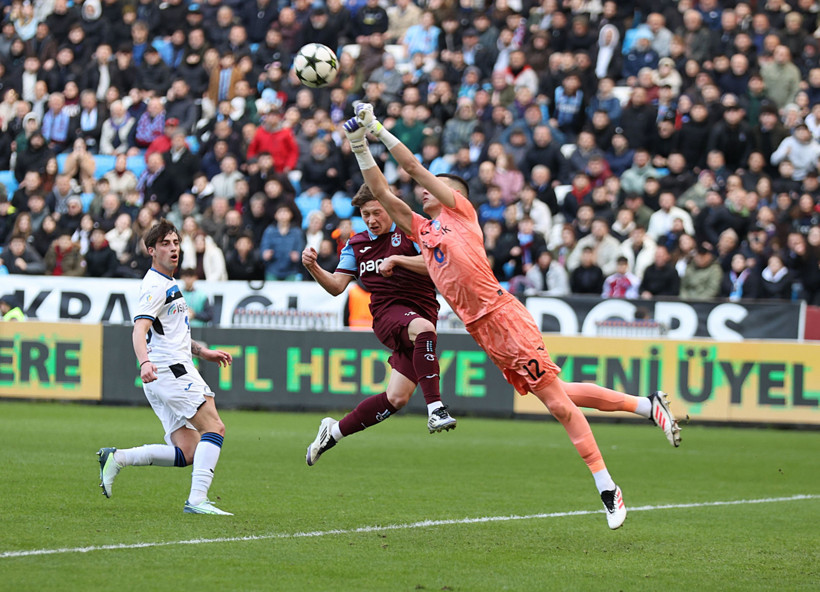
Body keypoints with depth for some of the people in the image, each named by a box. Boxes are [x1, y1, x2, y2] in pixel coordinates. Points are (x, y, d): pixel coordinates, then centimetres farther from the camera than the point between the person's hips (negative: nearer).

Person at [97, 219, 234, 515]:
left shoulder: (169, 284, 24)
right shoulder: (155, 285, -8)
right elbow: (140, 328, -23)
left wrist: (203, 352, 33)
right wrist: (145, 362, -39)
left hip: (176, 373, 10)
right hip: (170, 370, -10)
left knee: (187, 452, 1)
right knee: (214, 427, -17)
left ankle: (117, 458, 1)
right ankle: (197, 499, -24)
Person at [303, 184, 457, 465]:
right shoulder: (357, 245, 15)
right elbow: (337, 286, 12)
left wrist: (396, 259, -16)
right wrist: (313, 268, -4)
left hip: (422, 311, 0)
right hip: (387, 313, 0)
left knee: (397, 398, -7)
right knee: (423, 328, -38)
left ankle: (334, 432, 13)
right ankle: (435, 409, -44)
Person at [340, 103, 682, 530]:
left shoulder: (459, 208, 5)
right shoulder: (421, 230, 21)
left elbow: (414, 167, 2)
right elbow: (382, 193, 20)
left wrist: (378, 130, 8)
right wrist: (360, 146, 14)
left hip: (503, 316, -7)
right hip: (480, 331, 7)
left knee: (556, 401, -8)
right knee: (559, 396, 6)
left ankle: (607, 489, -6)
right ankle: (647, 405, 19)